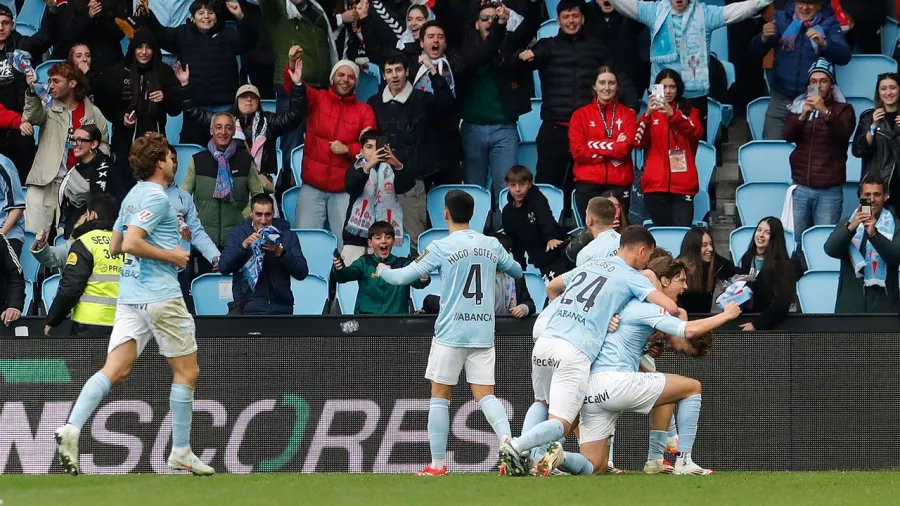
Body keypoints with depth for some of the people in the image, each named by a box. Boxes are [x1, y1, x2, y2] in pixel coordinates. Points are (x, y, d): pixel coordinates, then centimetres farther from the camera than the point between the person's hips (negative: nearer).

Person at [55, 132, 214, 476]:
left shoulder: (133, 195, 16)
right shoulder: (156, 197, -11)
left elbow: (115, 246, 25)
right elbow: (131, 243, -22)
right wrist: (170, 255, -12)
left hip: (129, 297, 8)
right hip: (161, 296, -8)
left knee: (115, 371, -2)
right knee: (186, 371, 6)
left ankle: (72, 428, -23)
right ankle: (181, 452, 10)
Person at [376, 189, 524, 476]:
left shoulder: (441, 248, -6)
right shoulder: (492, 246, 6)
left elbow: (403, 277, -6)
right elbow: (518, 272, 22)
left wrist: (382, 270, 16)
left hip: (451, 333, -3)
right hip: (484, 333, 3)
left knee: (439, 397, 6)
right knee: (485, 395, 3)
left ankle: (437, 464, 5)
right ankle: (507, 439, -23)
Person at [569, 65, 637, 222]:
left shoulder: (628, 115, 9)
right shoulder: (580, 115, 9)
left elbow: (626, 147, -5)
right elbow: (577, 151, -2)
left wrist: (594, 146, -7)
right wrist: (613, 148, -4)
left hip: (620, 183, 0)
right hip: (588, 183, 0)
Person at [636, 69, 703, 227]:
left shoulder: (690, 112, 13)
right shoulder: (651, 113, 13)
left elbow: (696, 133, -9)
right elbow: (639, 142, -1)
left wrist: (672, 115, -24)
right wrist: (647, 114, -17)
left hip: (683, 185, -1)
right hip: (656, 184, 1)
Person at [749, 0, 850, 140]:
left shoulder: (829, 23, 0)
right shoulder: (781, 18, 5)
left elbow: (844, 57, -12)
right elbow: (755, 51, 0)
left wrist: (823, 43, -31)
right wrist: (764, 38, -23)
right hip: (781, 98, 2)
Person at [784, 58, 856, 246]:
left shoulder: (843, 109, 4)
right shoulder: (799, 106, 12)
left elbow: (843, 133, -14)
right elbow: (788, 136, 0)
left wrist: (825, 111, -29)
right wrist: (803, 115, -18)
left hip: (829, 190, -3)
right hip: (801, 188, 3)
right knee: (795, 241, 2)